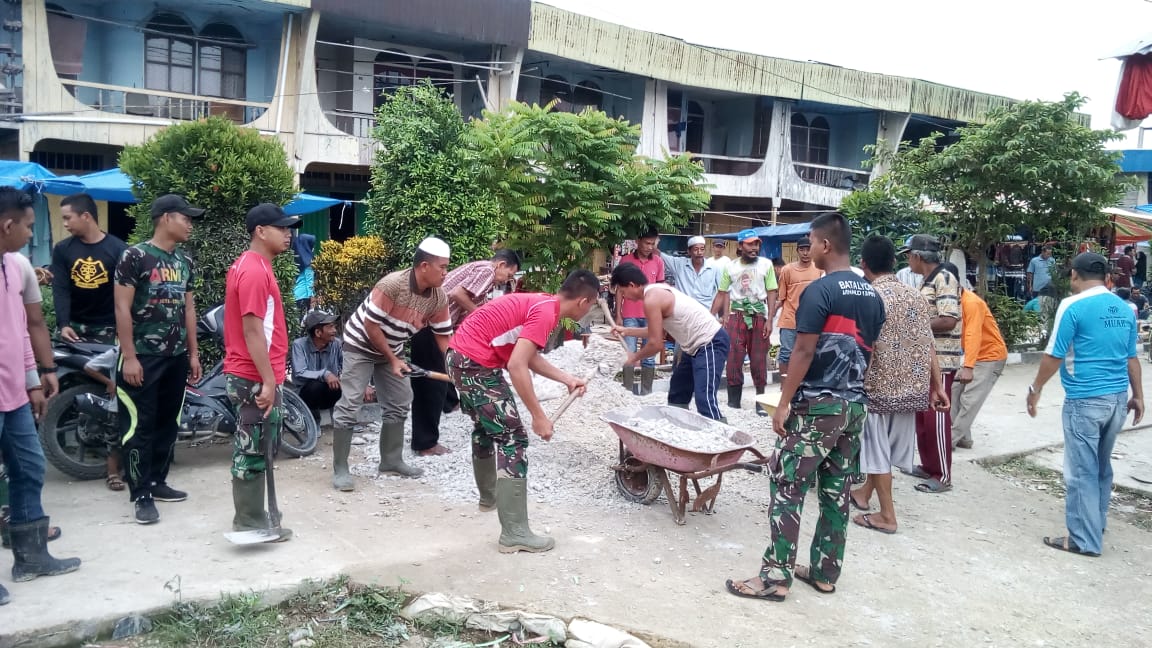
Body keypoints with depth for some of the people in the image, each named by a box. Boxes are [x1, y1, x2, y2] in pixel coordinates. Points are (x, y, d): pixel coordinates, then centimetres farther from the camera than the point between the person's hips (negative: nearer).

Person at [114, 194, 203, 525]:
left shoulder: (185, 262, 11)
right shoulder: (135, 256, -9)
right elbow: (122, 308, -12)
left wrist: (193, 354, 13)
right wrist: (129, 356, -16)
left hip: (176, 357, 7)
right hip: (143, 356, -7)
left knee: (168, 423, 12)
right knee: (140, 425, -3)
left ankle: (157, 482, 25)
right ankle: (141, 495, 3)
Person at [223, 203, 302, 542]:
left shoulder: (249, 265, 14)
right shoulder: (256, 271, -18)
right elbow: (253, 330, -22)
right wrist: (268, 381, -22)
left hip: (249, 374, 10)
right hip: (255, 378, -10)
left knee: (253, 448, 16)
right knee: (254, 450, -1)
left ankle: (252, 516, 26)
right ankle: (251, 523, 9)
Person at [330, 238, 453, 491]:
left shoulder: (439, 298, -13)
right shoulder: (392, 284, -32)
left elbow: (443, 337, -4)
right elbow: (370, 326, -25)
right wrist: (393, 360, -19)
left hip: (391, 349, 7)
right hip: (361, 345, -7)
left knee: (399, 404, 8)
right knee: (349, 406, -11)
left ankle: (391, 461, 22)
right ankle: (340, 470, -5)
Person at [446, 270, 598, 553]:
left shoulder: (542, 304, 12)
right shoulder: (546, 313, -18)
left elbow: (528, 356, 18)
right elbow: (516, 366, -25)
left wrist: (566, 379, 14)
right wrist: (539, 416, -20)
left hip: (461, 358, 11)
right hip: (477, 364, -11)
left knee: (487, 427, 28)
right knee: (513, 439, -7)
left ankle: (489, 496, 49)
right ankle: (515, 534, -6)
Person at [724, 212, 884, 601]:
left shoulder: (819, 291, -14)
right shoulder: (872, 296, 10)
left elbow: (803, 353, -17)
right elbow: (869, 352, 15)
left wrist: (783, 404, -13)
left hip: (815, 406, -8)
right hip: (854, 405, 8)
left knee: (788, 489, -3)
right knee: (836, 492, 12)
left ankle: (776, 577, -1)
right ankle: (825, 572, 20)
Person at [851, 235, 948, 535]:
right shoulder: (916, 296, 4)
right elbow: (929, 346, 4)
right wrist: (937, 386, 10)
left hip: (879, 386, -6)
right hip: (912, 387, 7)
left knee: (877, 450, 6)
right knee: (889, 445, 20)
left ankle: (887, 516, 11)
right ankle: (865, 494, 37)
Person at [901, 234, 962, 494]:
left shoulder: (945, 279, -15)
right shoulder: (927, 281, 13)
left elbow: (948, 321, -23)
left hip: (941, 360, -10)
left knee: (937, 417, -4)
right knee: (922, 415, 15)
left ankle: (943, 476, 3)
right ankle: (928, 466, 26)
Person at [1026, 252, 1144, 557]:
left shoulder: (1073, 306, -11)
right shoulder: (1124, 309, 9)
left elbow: (1054, 356, -11)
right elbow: (1131, 357, 15)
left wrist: (1036, 389, 1)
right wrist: (1137, 396, 24)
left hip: (1085, 399, -7)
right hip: (1117, 398, 7)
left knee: (1081, 470, 0)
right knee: (1101, 465, 21)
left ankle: (1085, 539, 5)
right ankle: (1097, 521, 35)